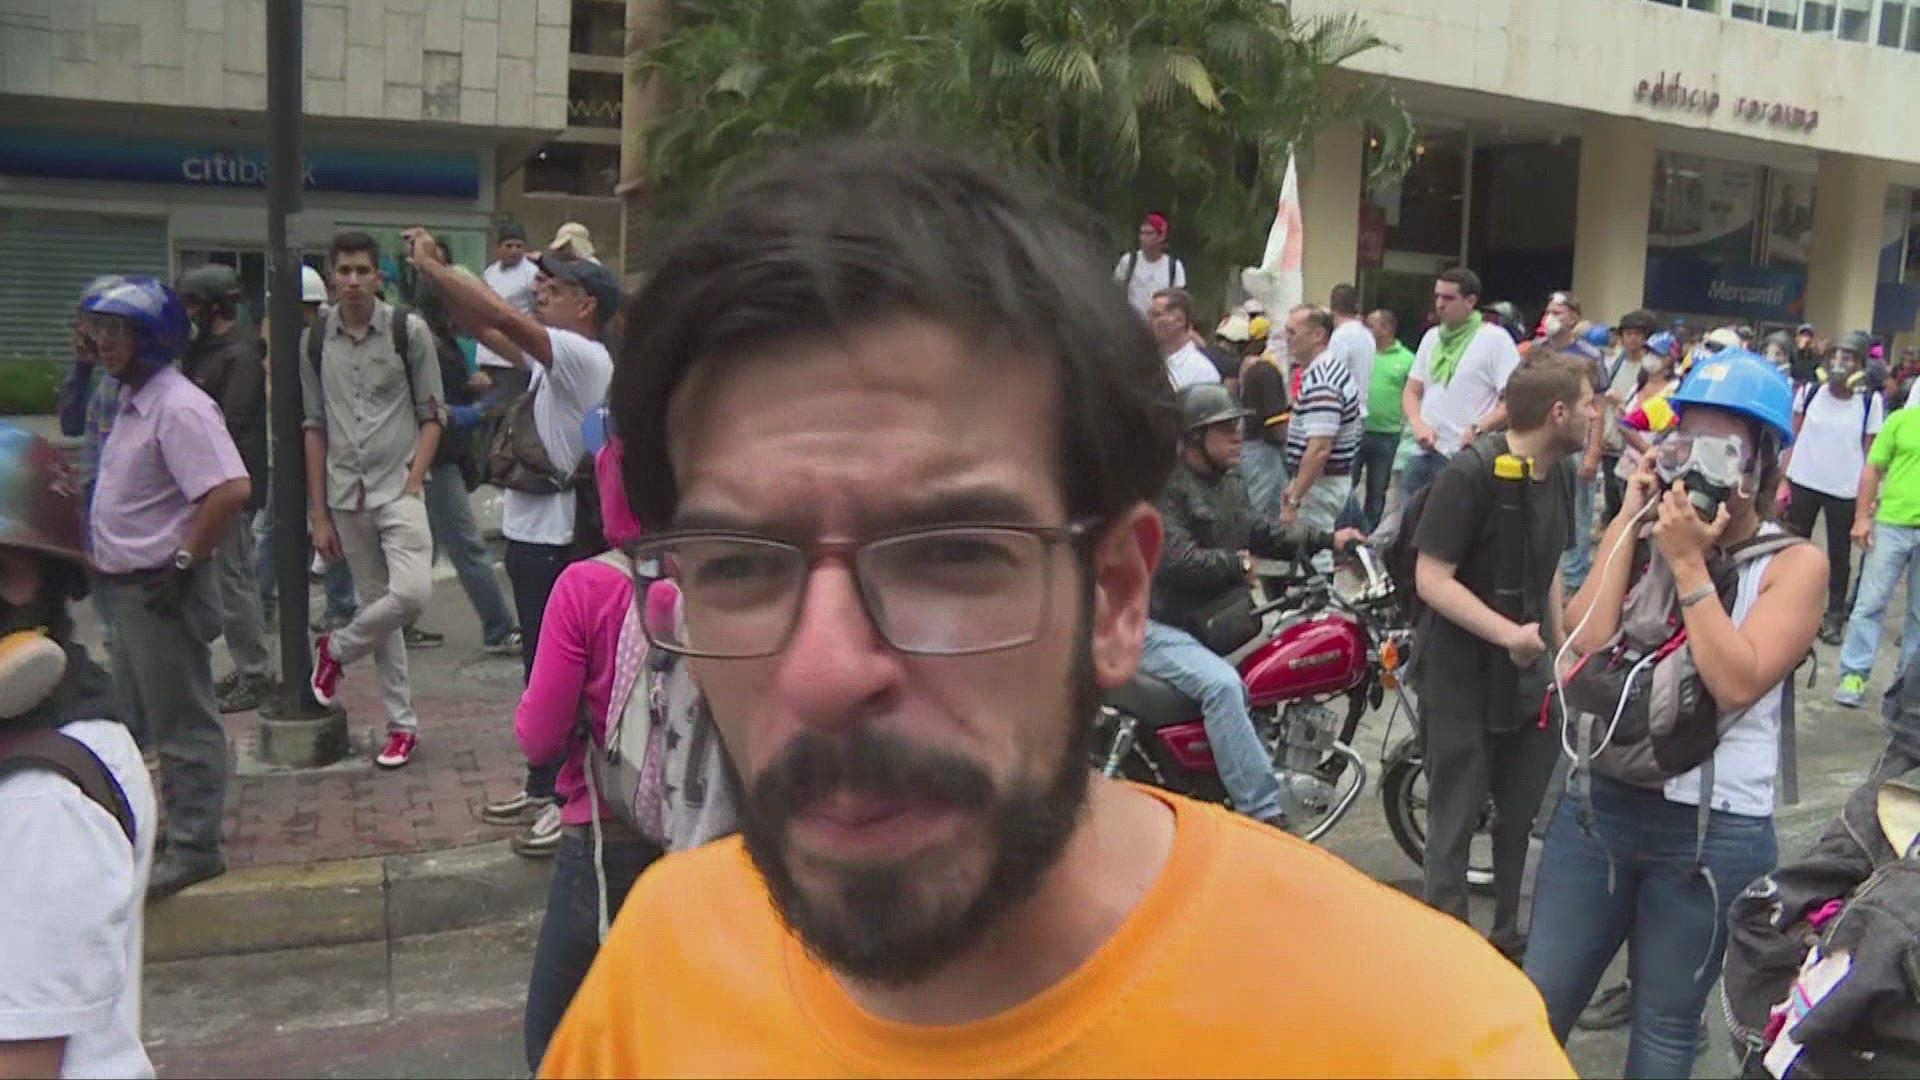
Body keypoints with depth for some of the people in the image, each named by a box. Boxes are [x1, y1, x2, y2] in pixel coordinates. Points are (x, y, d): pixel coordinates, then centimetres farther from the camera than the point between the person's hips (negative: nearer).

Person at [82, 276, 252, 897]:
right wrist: (108, 563, 16)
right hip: (128, 588, 10)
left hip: (162, 592, -10)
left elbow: (232, 490, -31)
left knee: (183, 724, 0)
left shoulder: (178, 408, -20)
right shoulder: (134, 402, 11)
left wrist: (184, 562, -24)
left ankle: (193, 847, 10)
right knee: (134, 718, 21)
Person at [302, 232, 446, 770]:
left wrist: (413, 483, -11)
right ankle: (402, 724, 16)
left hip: (398, 487, -2)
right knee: (377, 602, 7)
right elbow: (314, 428, 8)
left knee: (411, 593, -21)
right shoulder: (315, 340, 5)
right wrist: (319, 514, 5)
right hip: (346, 495, 3)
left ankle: (335, 649, 9)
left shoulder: (409, 331, -3)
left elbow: (432, 416, 1)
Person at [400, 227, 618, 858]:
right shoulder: (550, 357, 14)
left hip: (556, 539, -10)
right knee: (539, 666, 17)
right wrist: (435, 274, 5)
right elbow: (482, 326, 18)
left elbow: (499, 316, -23)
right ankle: (544, 788, 28)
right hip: (529, 533, 10)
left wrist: (431, 264, -15)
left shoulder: (584, 358, -15)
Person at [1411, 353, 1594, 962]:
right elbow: (1431, 578, -21)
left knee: (1524, 815, 15)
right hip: (1461, 677, -7)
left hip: (1527, 671, 7)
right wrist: (1506, 633, -29)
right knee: (1456, 821, 2)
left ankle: (1508, 938, 31)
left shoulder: (1559, 473, 6)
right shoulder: (1471, 473, -19)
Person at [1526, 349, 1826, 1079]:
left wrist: (1689, 567, -18)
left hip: (1715, 831, -2)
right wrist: (1630, 521, -10)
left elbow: (1737, 684, -20)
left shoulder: (1794, 565, -5)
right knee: (1538, 1006, 9)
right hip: (1598, 804, 3)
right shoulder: (1643, 534, 5)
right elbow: (1587, 643, -12)